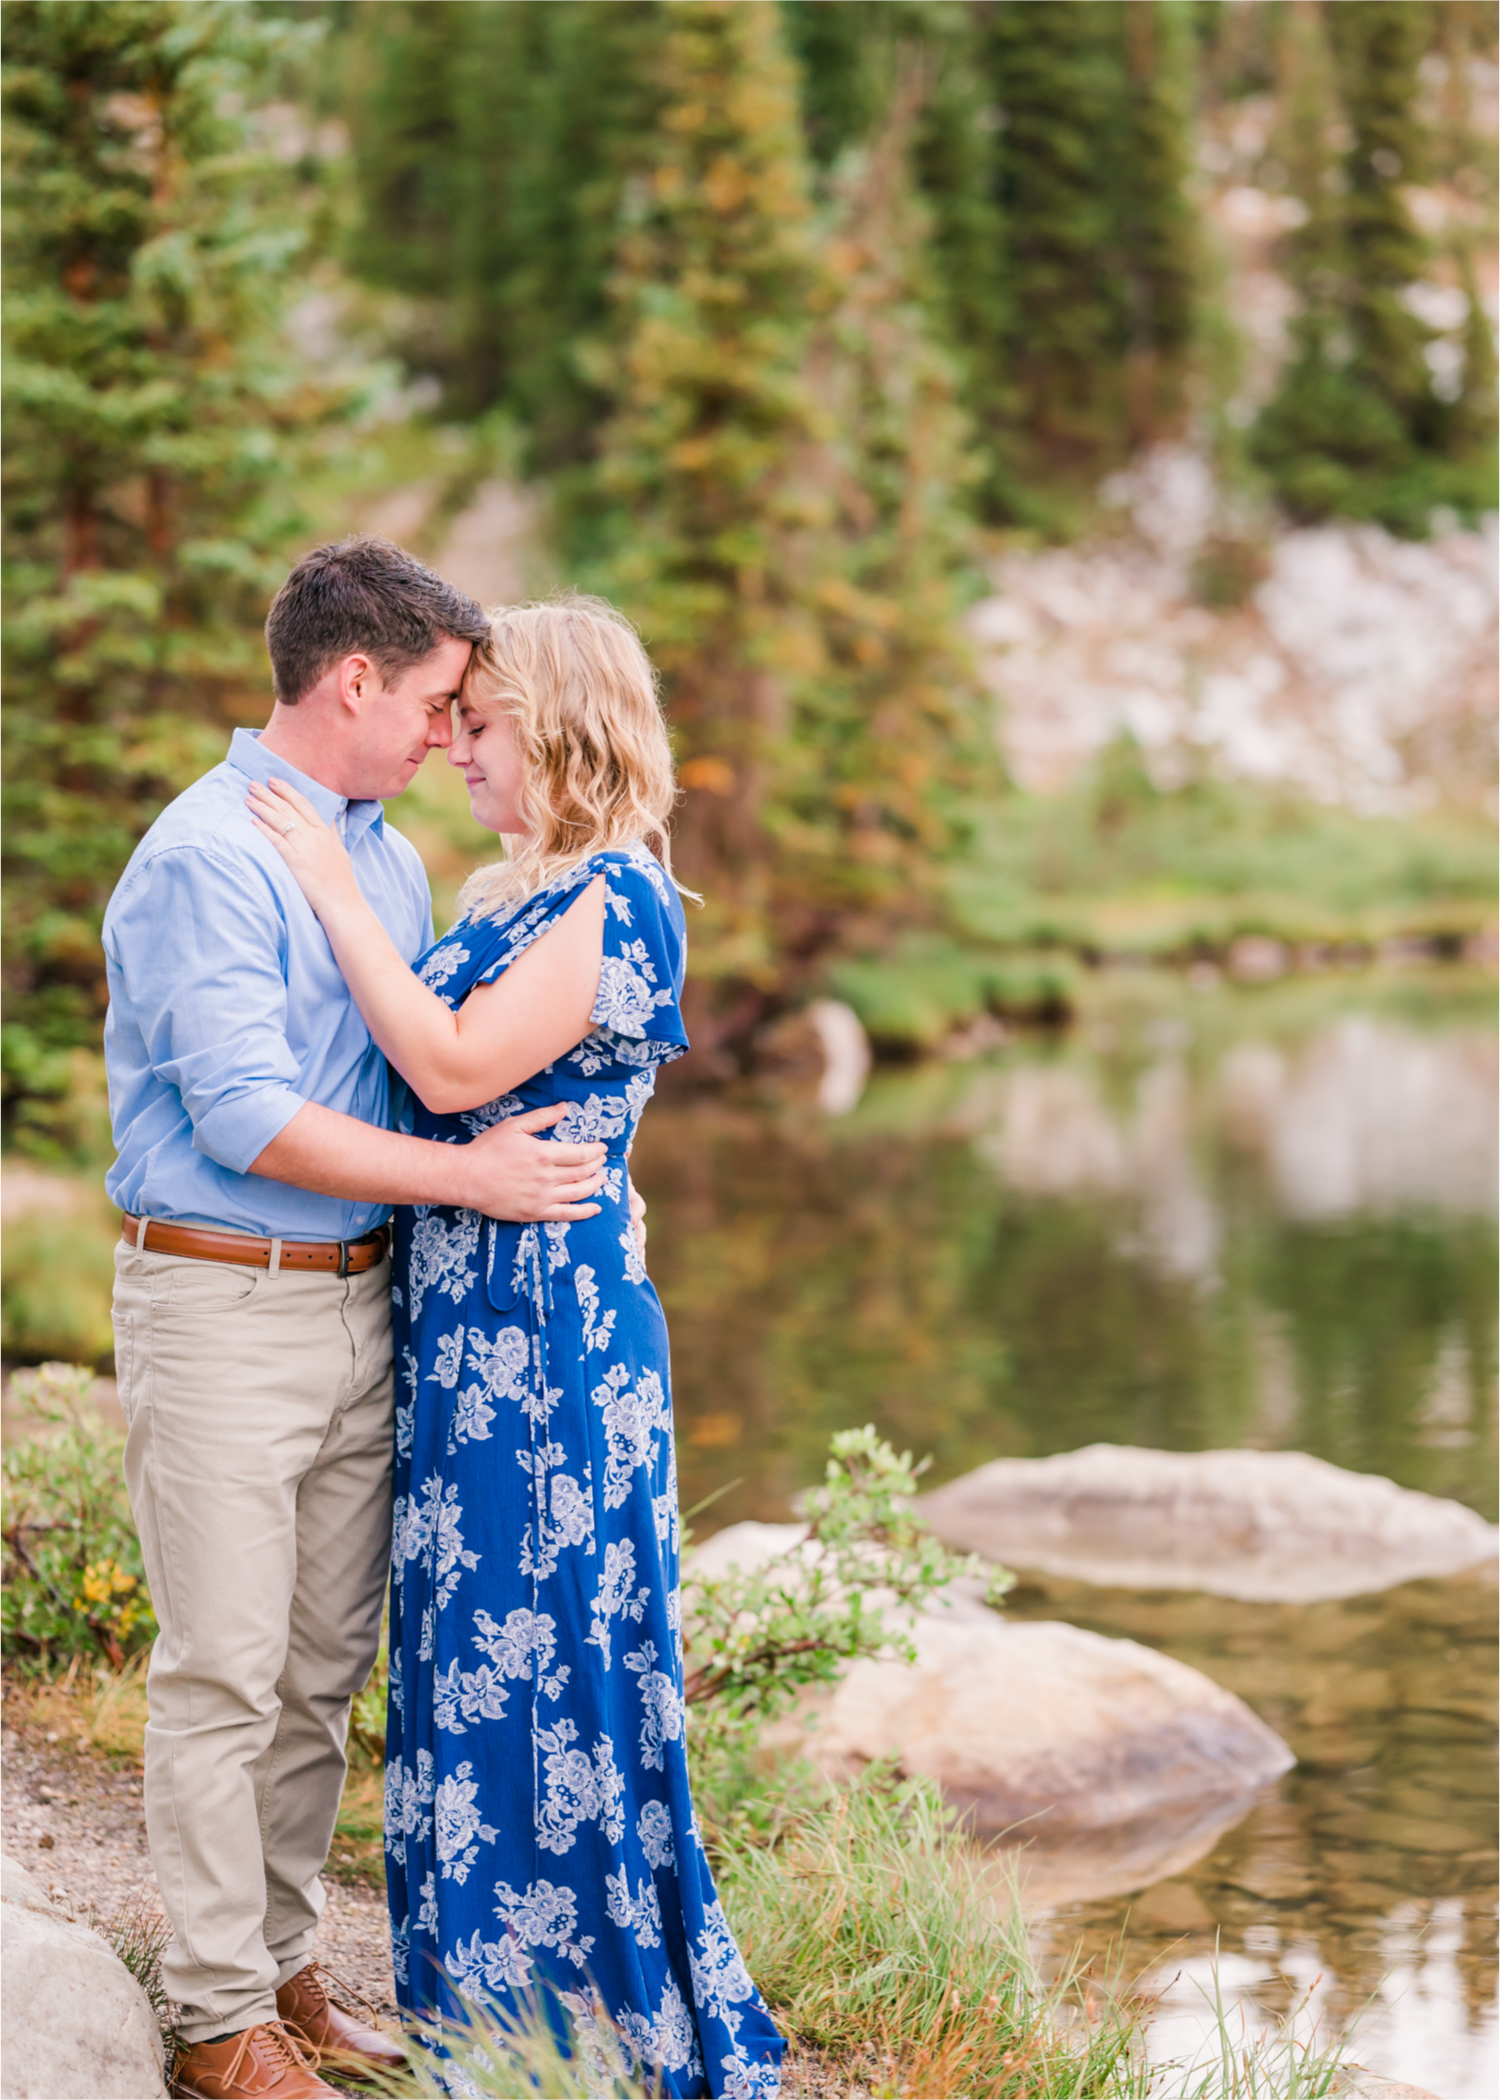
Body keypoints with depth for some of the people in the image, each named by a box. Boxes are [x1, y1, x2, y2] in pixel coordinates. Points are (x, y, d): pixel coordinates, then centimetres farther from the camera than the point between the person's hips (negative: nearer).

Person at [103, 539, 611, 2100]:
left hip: (361, 1301, 8)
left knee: (324, 1671, 13)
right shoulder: (205, 856, -14)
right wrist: (469, 1178, -17)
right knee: (224, 1676, 0)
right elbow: (245, 1117, -20)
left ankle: (282, 1971, 25)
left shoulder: (389, 856, 14)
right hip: (220, 1309, -8)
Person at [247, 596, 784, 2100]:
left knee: (538, 1651, -1)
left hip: (545, 1325, -9)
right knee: (473, 1645, 14)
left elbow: (455, 1071, -20)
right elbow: (432, 1074, 14)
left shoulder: (615, 901, -14)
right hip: (463, 1316, 9)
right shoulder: (511, 899, 14)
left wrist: (335, 892, -16)